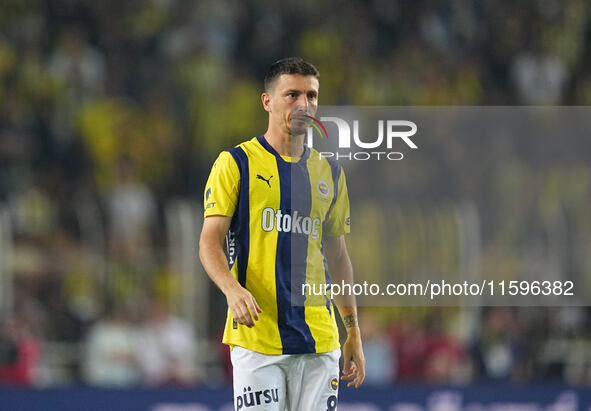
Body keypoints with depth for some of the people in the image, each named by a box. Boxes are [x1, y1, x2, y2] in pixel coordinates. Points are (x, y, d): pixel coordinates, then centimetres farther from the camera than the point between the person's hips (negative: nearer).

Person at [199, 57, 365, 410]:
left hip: (319, 340, 4)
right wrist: (232, 288, -25)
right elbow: (210, 241, -4)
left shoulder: (330, 173, 15)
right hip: (256, 337, -4)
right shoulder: (237, 163, 1)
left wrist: (354, 333, 16)